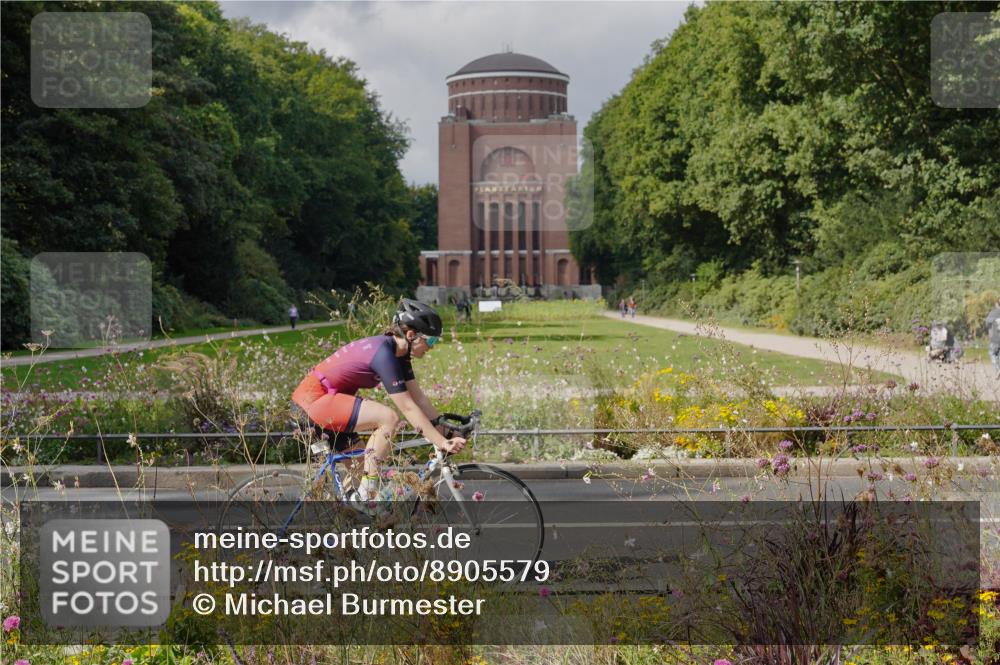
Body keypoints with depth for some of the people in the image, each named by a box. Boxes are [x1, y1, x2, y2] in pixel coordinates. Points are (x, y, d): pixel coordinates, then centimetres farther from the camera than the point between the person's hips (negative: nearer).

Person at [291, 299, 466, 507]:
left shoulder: (399, 353, 5)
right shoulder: (384, 353, -23)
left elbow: (419, 398, 6)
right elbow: (408, 408, -25)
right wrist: (443, 443, -25)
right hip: (315, 399, -10)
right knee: (389, 418, -22)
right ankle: (364, 497, -16)